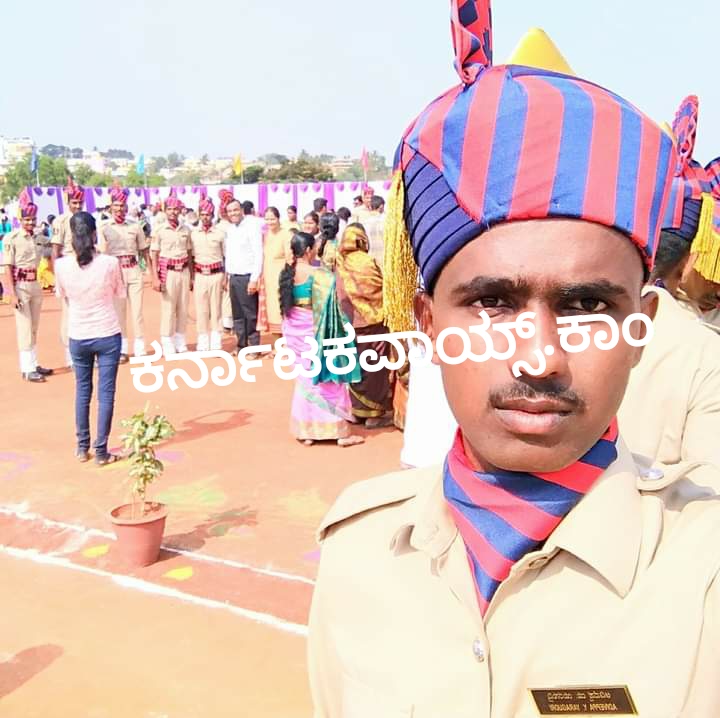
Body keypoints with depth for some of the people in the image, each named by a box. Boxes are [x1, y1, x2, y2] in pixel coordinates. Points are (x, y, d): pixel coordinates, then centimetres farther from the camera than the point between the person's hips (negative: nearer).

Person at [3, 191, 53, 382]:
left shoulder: (37, 237, 6)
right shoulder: (12, 238, -10)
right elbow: (8, 267, -11)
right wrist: (12, 293, -16)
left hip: (35, 285, 6)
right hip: (20, 286, -6)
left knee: (34, 327, 14)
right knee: (24, 327, -4)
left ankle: (34, 365, 24)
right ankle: (27, 369, 1)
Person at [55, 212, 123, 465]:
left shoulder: (61, 265, -10)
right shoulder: (110, 262, -15)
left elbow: (62, 295, 8)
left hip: (78, 337, 2)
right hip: (108, 335, -2)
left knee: (82, 390, 18)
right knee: (106, 392, 5)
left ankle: (82, 447, 25)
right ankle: (101, 451, 9)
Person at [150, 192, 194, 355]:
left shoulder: (186, 230, 9)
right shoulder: (159, 230, -3)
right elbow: (154, 255, -5)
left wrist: (192, 276, 12)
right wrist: (155, 278, -13)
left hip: (184, 271, 4)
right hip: (168, 272, -4)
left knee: (183, 308, 7)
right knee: (168, 308, -4)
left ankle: (181, 343, 18)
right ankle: (168, 346, 3)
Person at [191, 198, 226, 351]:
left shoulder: (220, 233, -1)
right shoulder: (193, 234, 6)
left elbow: (225, 257, 3)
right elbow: (192, 257, 9)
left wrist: (225, 277, -2)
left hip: (216, 274, -2)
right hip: (200, 275, 2)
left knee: (216, 308, 3)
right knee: (201, 309, 3)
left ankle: (216, 344, 9)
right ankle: (203, 343, 11)